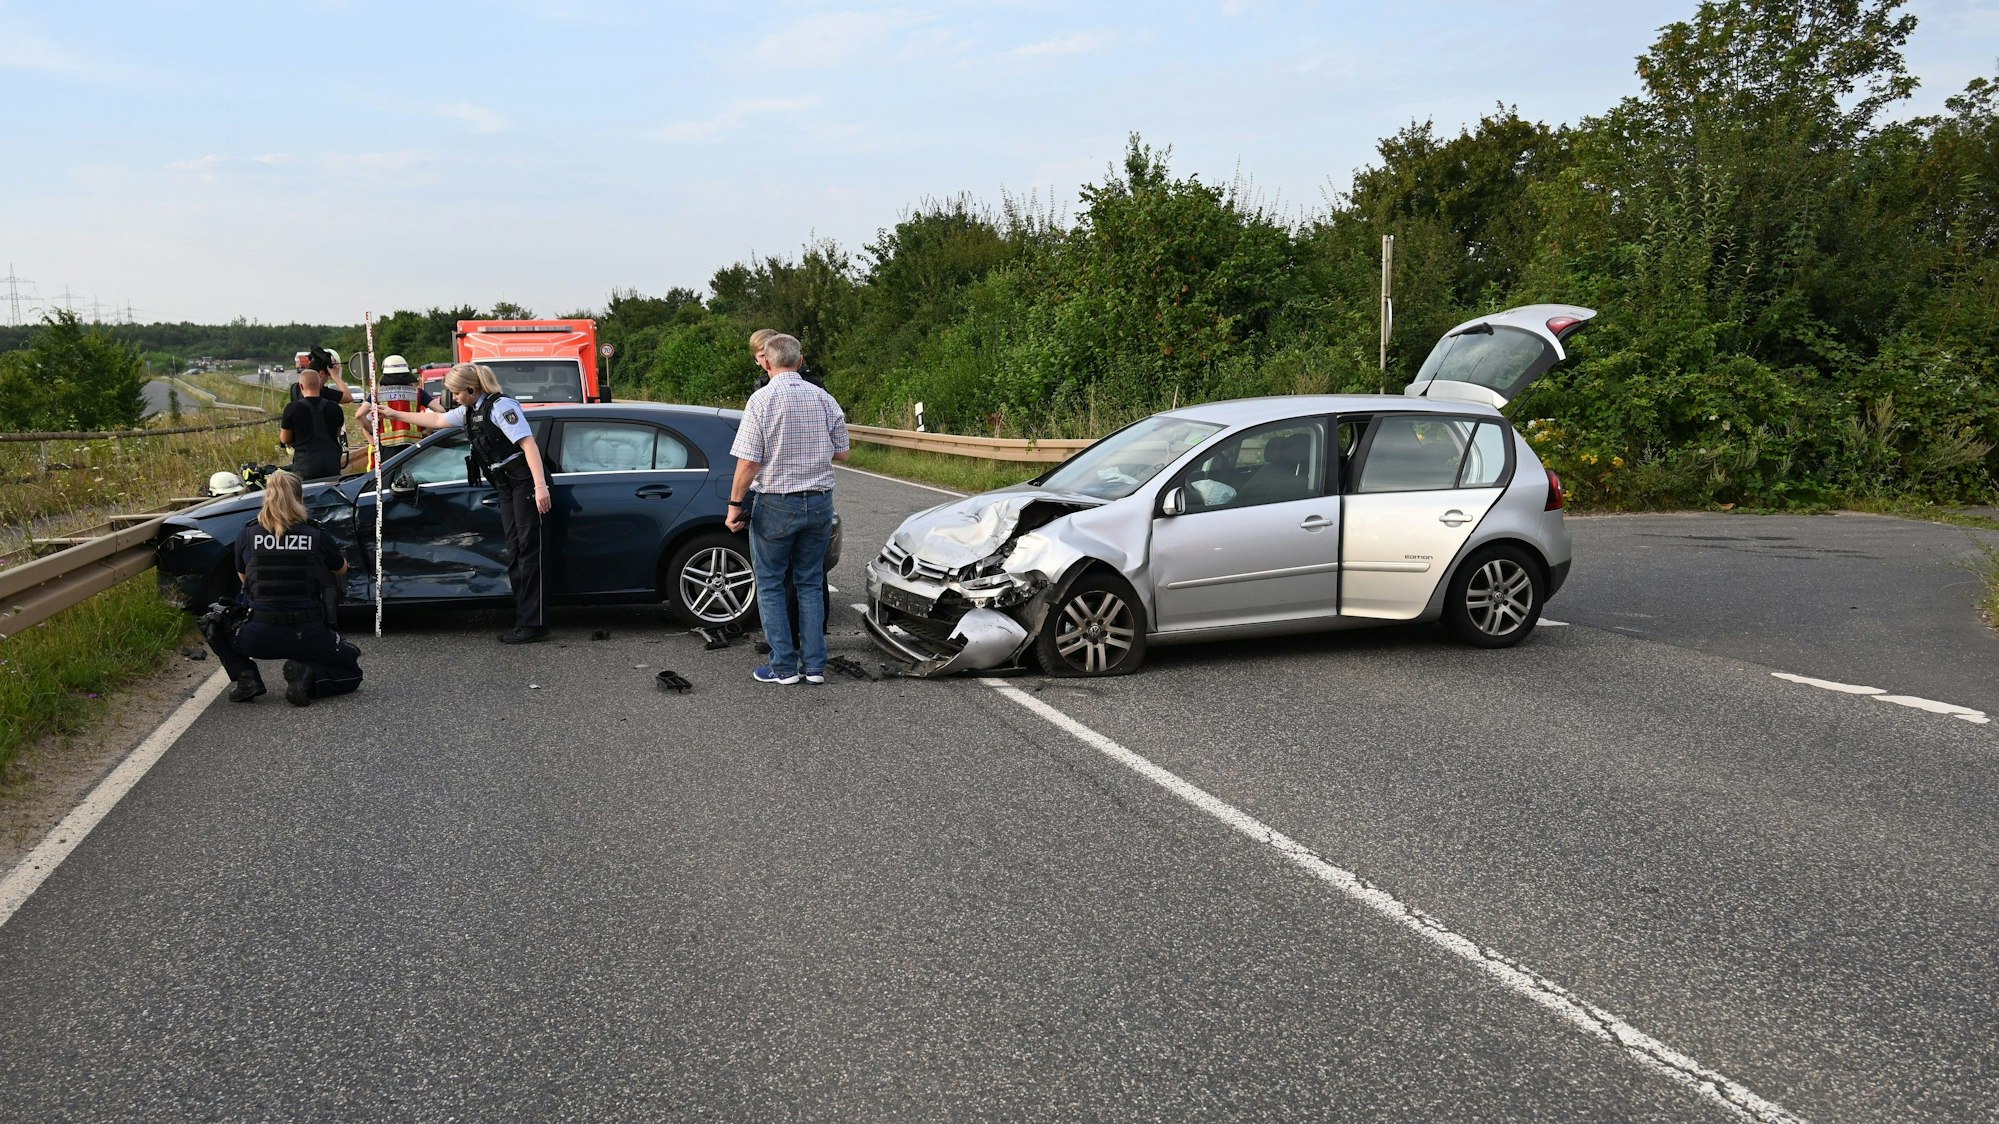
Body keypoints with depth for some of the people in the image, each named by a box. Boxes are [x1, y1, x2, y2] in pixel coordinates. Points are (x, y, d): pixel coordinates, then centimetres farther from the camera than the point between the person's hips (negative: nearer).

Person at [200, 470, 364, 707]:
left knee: (212, 625, 30)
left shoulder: (247, 535, 1)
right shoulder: (317, 536, -2)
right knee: (352, 673, 22)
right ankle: (308, 675, -8)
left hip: (260, 637, 1)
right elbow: (342, 569, 19)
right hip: (309, 638, -1)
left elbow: (243, 580, 18)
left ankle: (246, 676, 9)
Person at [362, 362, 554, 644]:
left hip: (526, 483, -9)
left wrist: (540, 486, -28)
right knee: (515, 553, 5)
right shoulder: (470, 412, 17)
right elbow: (435, 420, 33)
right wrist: (391, 414, 39)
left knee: (528, 550, -12)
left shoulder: (500, 406, -11)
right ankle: (525, 620, 5)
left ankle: (534, 625, -14)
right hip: (507, 488, 9)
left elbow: (529, 444, -19)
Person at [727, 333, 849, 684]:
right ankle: (814, 664, 12)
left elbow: (748, 462, -15)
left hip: (776, 504, -4)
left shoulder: (762, 399, -12)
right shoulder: (824, 399, 2)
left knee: (770, 585, 8)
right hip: (820, 502, 4)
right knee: (811, 583, 13)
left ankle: (784, 665, 7)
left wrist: (735, 504, -6)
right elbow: (841, 453, 8)